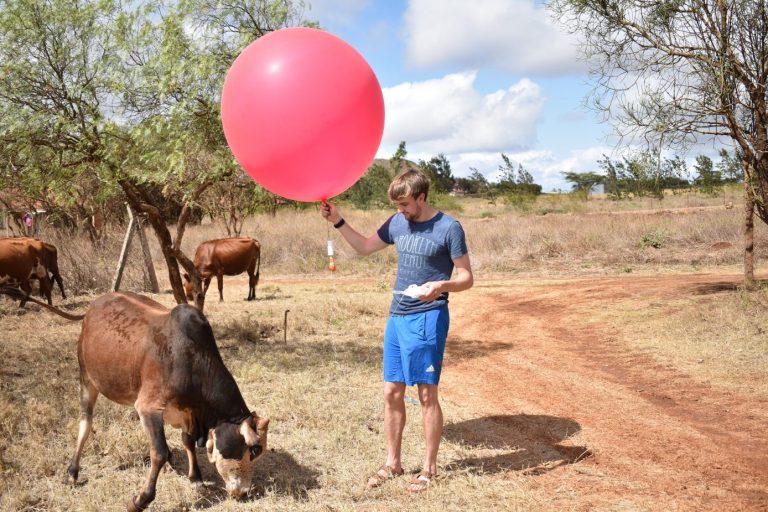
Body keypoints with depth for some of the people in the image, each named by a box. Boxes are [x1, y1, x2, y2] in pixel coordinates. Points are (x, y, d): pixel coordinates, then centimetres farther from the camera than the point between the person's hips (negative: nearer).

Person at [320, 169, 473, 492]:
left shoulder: (448, 228, -10)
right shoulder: (397, 223, 7)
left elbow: (466, 277, -8)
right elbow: (364, 247, 20)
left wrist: (441, 285, -28)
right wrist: (337, 221, 8)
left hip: (428, 319, -6)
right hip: (396, 317, 6)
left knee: (427, 395, 1)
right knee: (392, 393, 10)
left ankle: (429, 468, 14)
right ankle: (392, 463, 23)